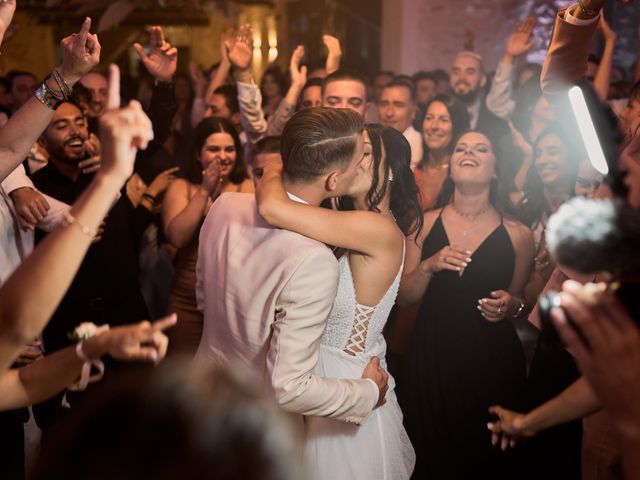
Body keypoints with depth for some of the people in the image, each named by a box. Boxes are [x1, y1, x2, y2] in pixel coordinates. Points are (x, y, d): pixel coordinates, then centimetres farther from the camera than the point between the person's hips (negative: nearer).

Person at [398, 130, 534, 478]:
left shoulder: (518, 235, -3)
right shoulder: (424, 223, -1)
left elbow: (520, 300, 11)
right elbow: (403, 297, 0)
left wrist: (512, 306, -11)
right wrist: (429, 266, -17)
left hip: (492, 362, -1)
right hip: (430, 357, 1)